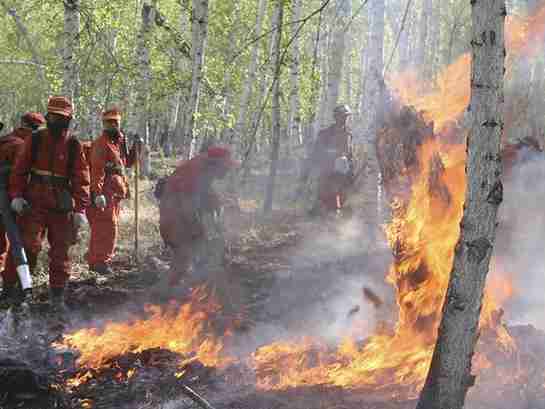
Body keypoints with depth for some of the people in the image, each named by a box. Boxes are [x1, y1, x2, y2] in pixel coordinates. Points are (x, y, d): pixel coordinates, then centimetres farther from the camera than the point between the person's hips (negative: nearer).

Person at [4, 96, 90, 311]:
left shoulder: (74, 146, 1)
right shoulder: (35, 140, 2)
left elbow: (81, 179, 1)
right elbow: (19, 169, 3)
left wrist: (80, 209, -6)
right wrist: (16, 195, -9)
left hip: (62, 206, 1)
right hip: (34, 203, -1)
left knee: (60, 252, 6)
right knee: (29, 245, -11)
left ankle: (57, 296, 16)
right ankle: (11, 286, 1)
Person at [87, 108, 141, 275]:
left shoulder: (119, 142, 18)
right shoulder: (101, 143, -10)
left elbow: (127, 162, 28)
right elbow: (97, 169, -18)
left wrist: (136, 148, 12)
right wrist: (98, 193, -26)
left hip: (116, 192, 9)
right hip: (105, 192, -9)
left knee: (107, 226, 13)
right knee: (107, 226, -13)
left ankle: (95, 261, 21)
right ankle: (101, 261, -11)